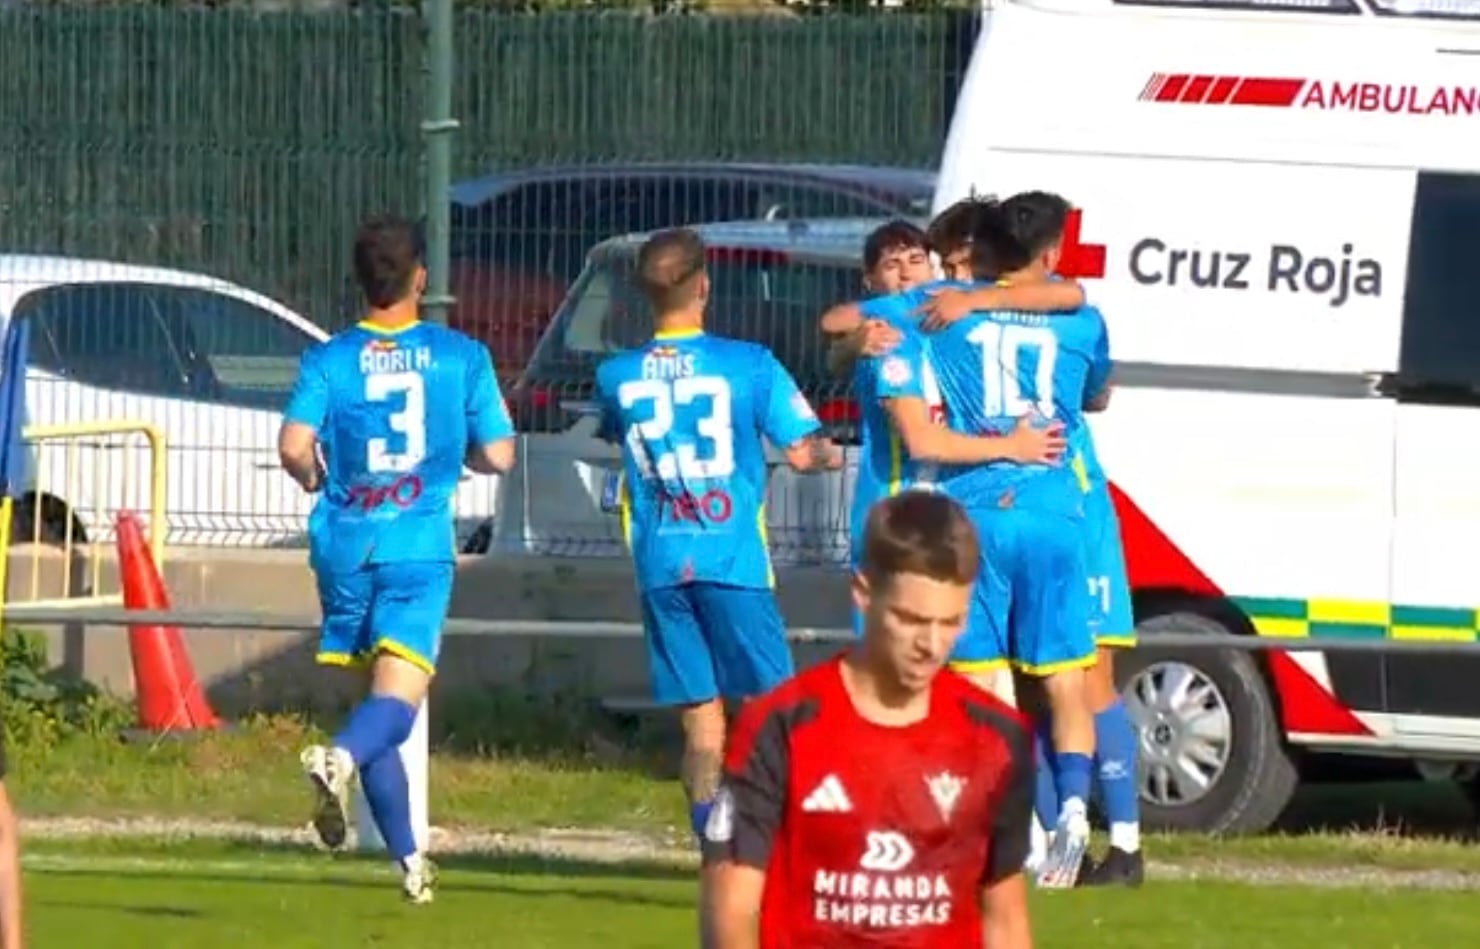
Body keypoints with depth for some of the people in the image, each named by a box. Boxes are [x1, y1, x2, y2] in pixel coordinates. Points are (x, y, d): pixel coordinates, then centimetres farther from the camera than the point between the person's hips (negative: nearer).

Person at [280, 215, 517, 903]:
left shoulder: (328, 361, 1)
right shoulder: (461, 356, 2)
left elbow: (294, 446, -13)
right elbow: (498, 456, 2)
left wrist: (315, 479, 10)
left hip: (344, 544, 2)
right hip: (419, 546, -2)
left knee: (375, 698, 15)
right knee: (396, 701, -11)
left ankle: (407, 857, 18)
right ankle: (340, 759, -44)